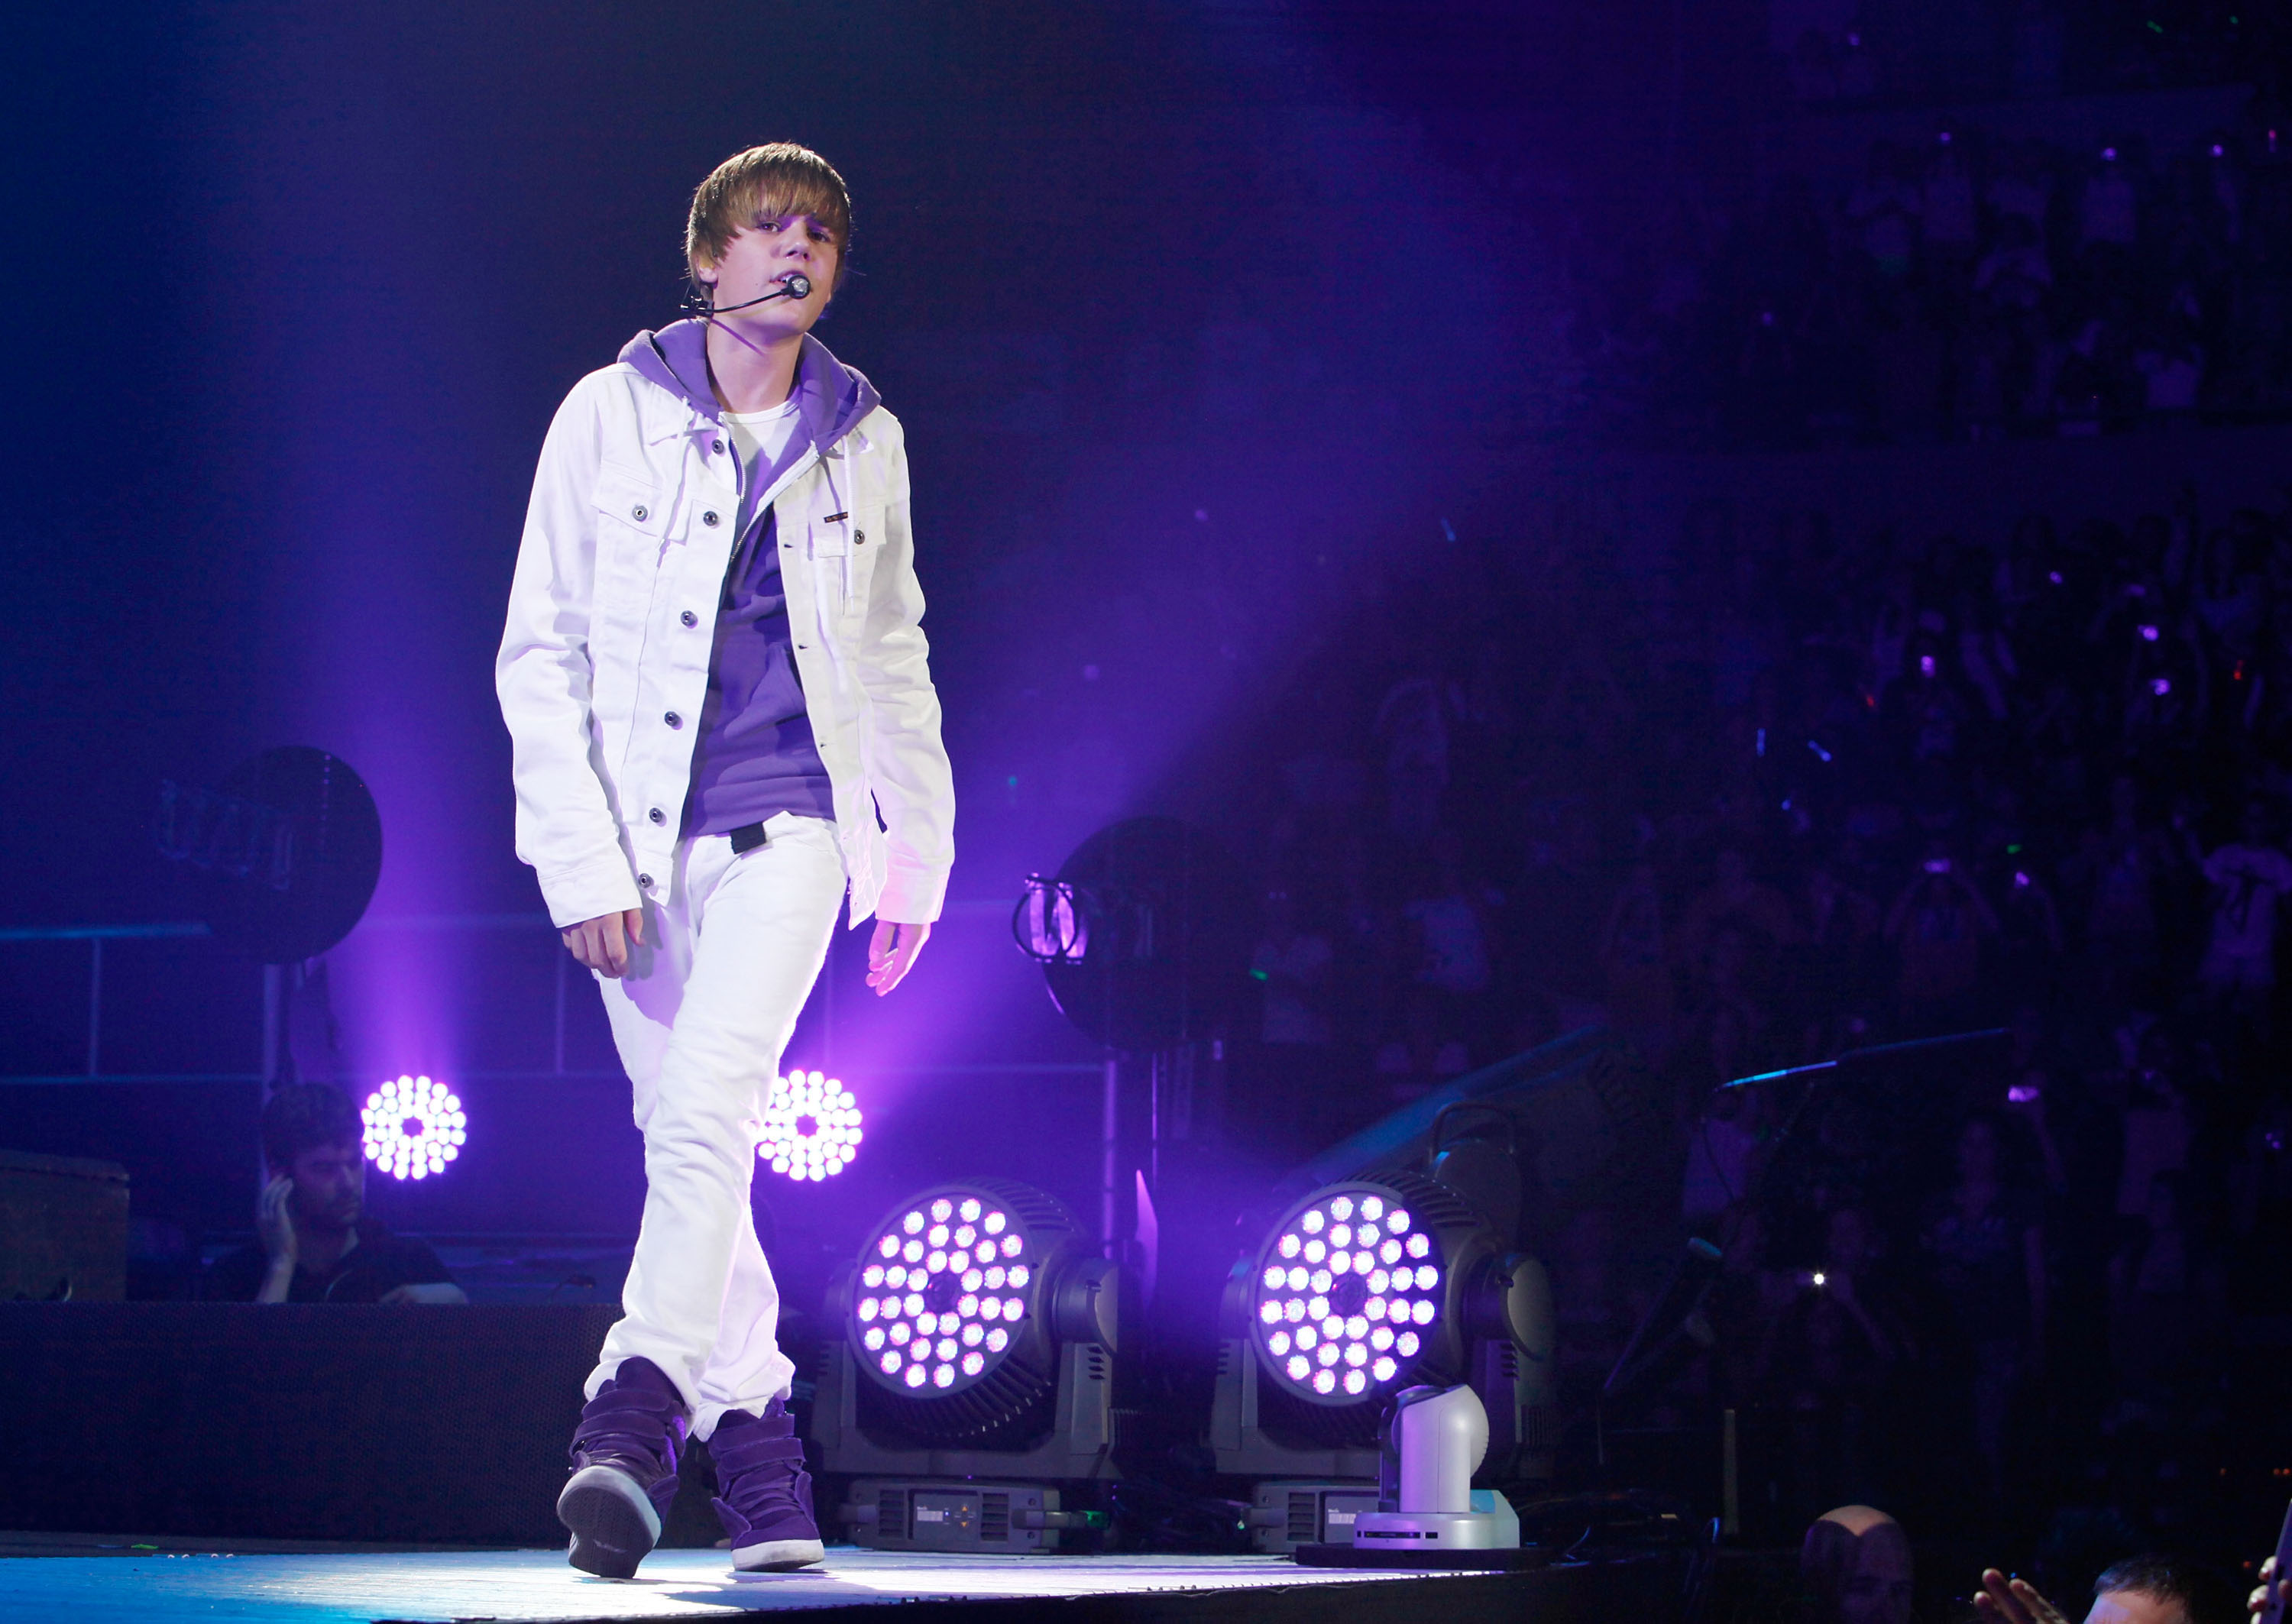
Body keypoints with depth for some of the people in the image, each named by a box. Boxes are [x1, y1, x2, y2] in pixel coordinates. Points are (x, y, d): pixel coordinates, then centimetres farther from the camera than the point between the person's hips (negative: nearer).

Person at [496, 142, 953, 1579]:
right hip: (642, 837, 0)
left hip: (788, 826, 0)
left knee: (710, 1111, -20)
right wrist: (581, 862, -8)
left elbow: (895, 662, 21)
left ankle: (635, 1420, -25)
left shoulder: (865, 442, 10)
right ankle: (755, 1447, 12)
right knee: (685, 1140, 2)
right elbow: (539, 656, 1)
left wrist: (918, 855, 20)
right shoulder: (612, 416, 2)